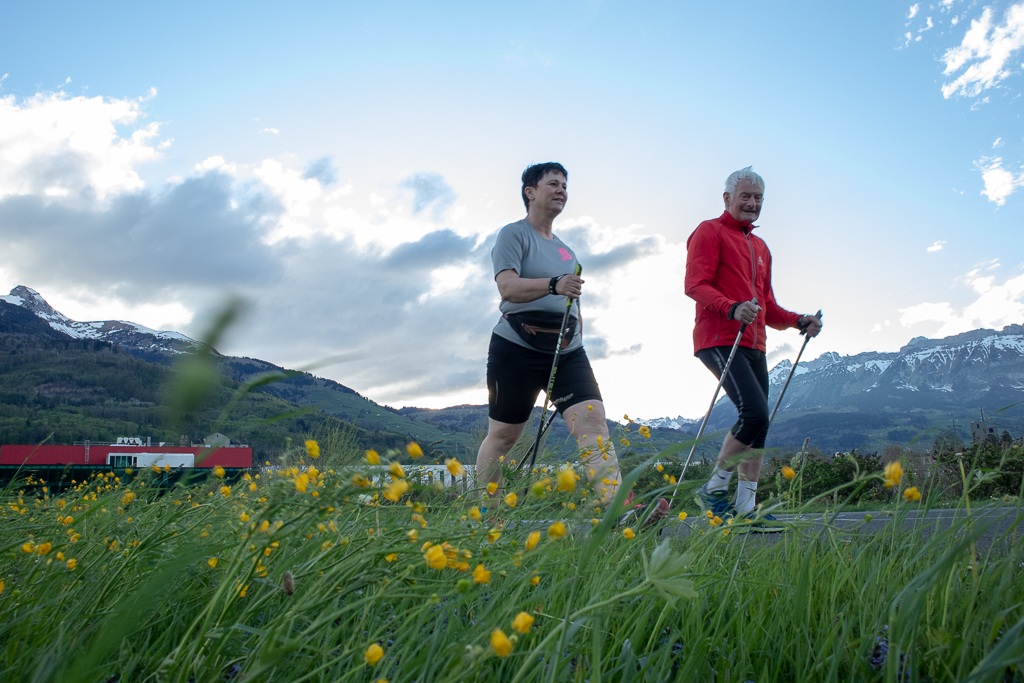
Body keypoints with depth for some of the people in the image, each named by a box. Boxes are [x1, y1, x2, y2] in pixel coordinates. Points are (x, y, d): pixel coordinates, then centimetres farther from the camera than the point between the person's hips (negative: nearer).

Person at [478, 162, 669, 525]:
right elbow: (508, 288, -19)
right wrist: (554, 284, -34)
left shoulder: (565, 250, 21)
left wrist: (577, 344, 22)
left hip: (567, 351, 6)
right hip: (517, 348, -5)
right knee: (503, 434, 4)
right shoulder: (514, 234, -1)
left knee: (592, 419, -14)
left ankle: (620, 507, -24)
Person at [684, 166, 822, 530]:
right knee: (755, 413, -20)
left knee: (758, 424, 3)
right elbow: (695, 284, -11)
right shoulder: (710, 231, 3)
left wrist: (798, 321, 10)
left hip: (753, 345, 9)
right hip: (719, 339, -8)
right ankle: (714, 488, -5)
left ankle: (746, 507, 8)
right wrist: (732, 308, -28)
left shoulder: (761, 247, 28)